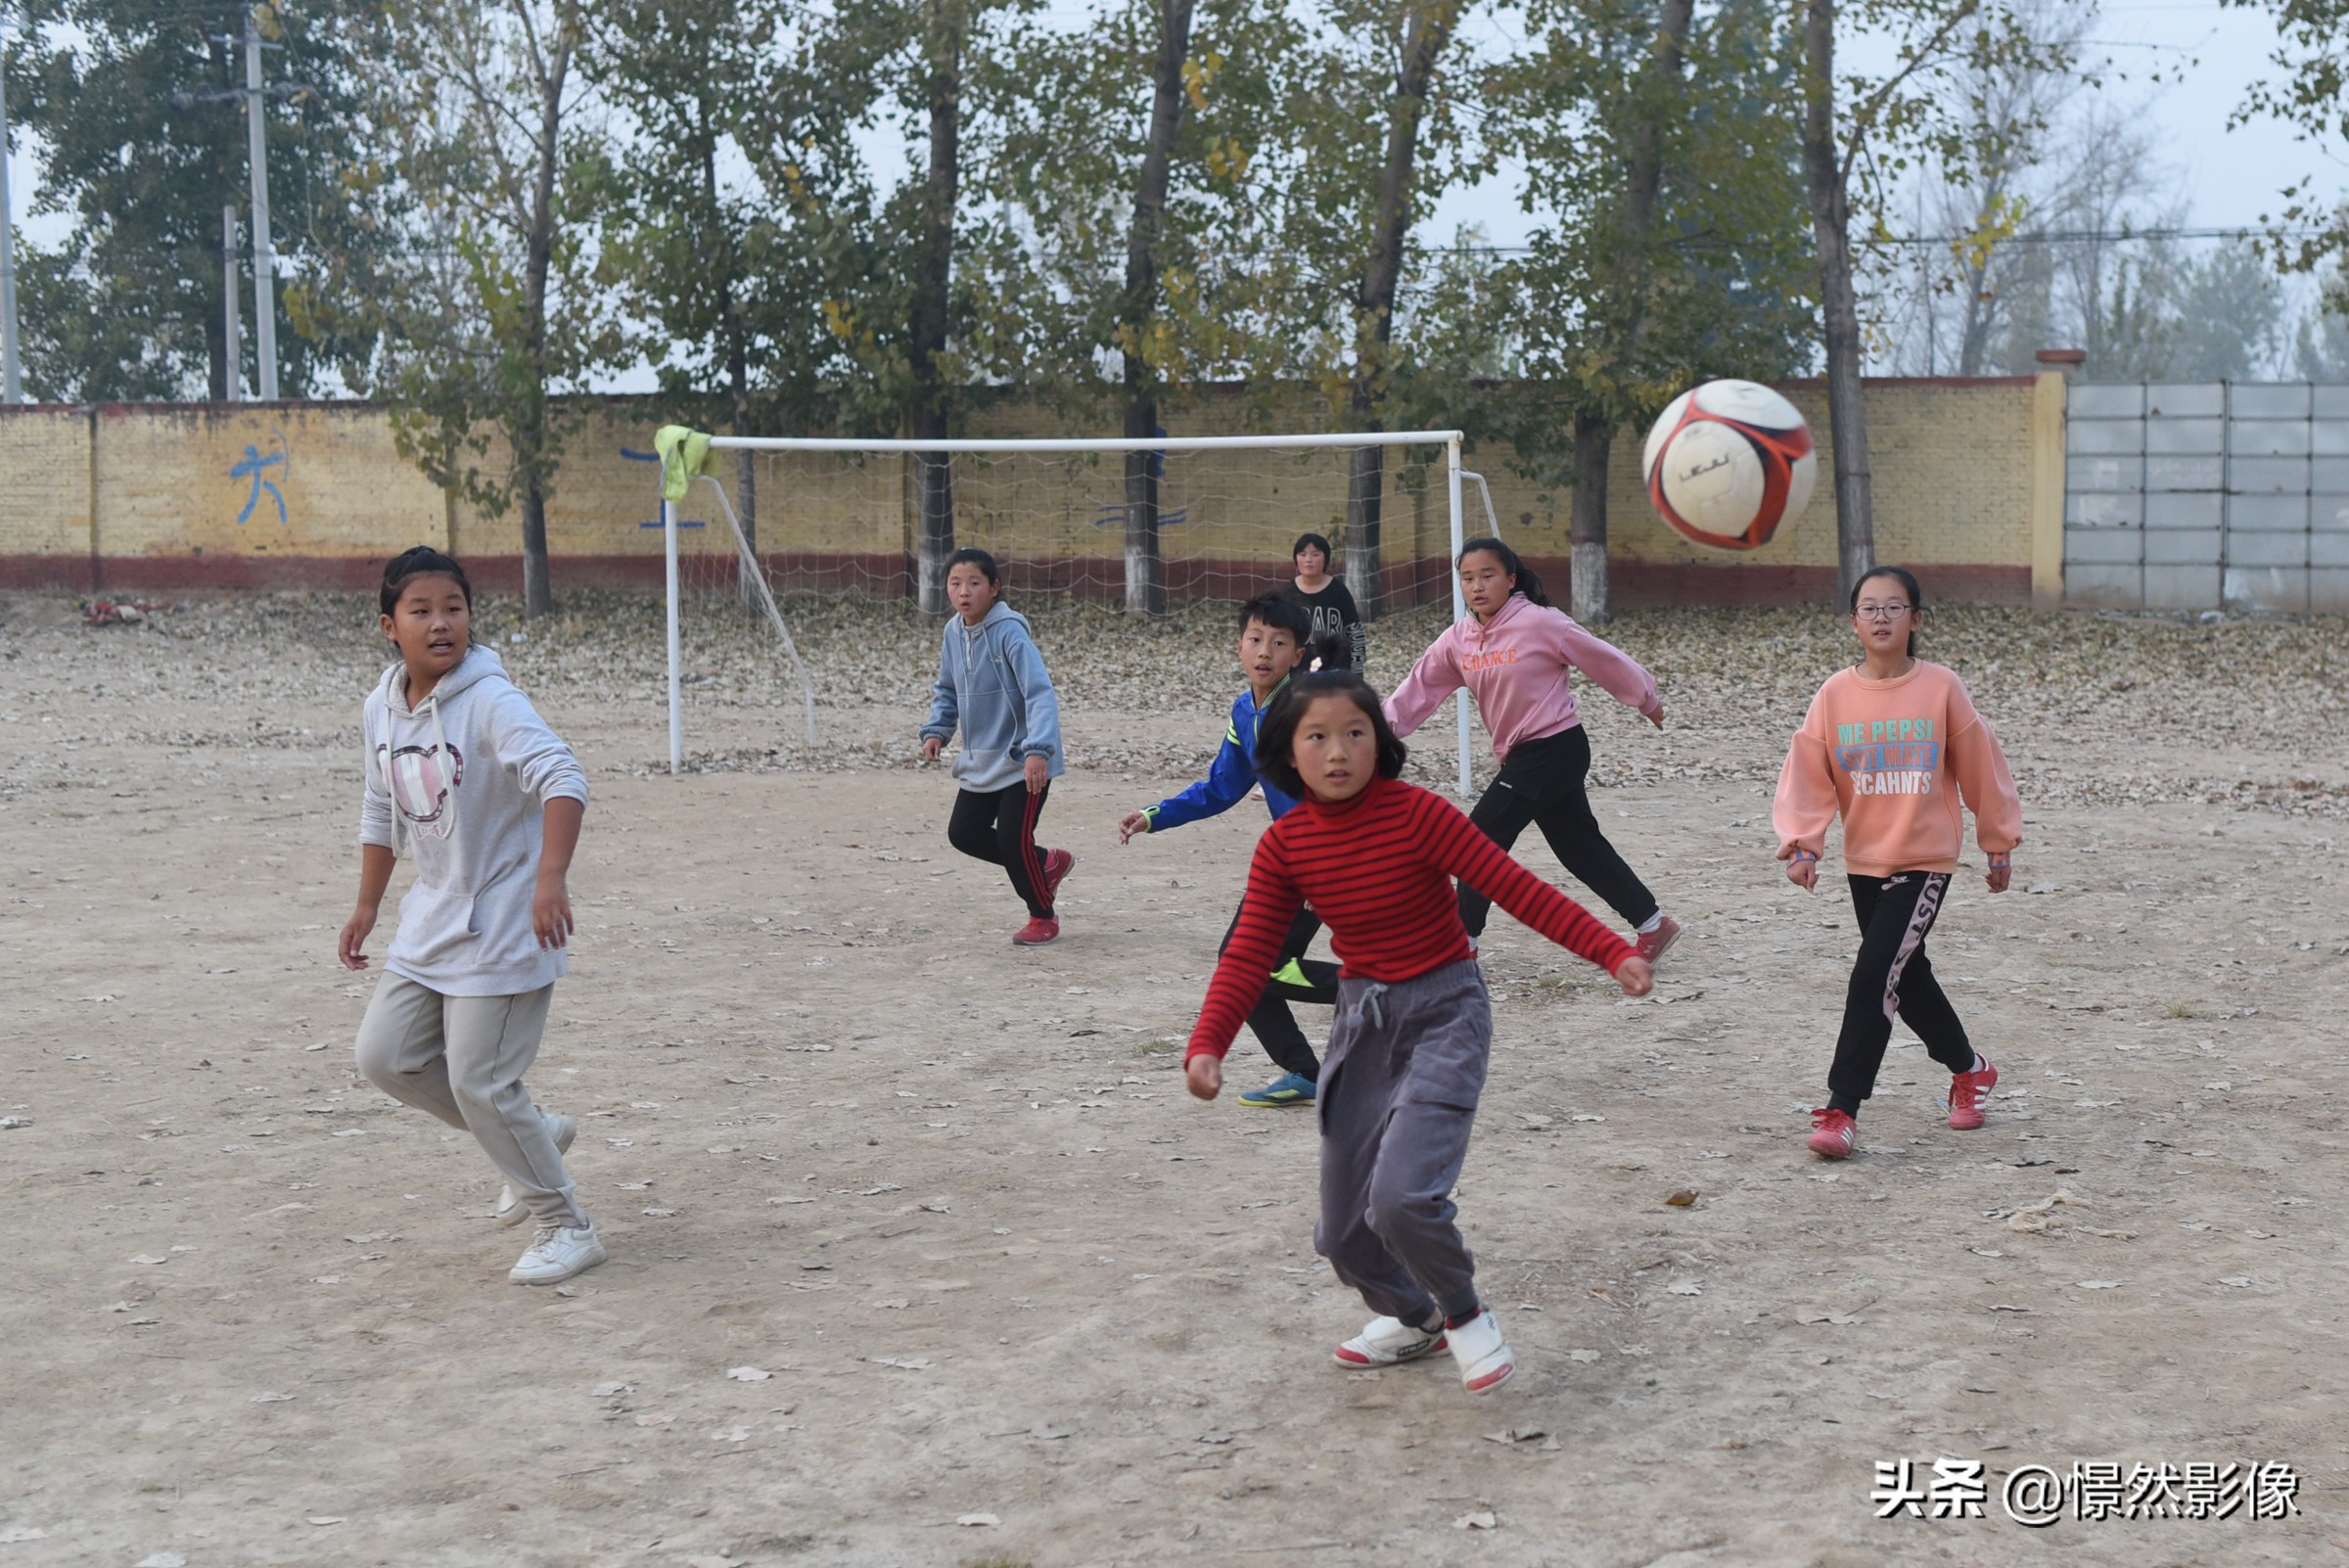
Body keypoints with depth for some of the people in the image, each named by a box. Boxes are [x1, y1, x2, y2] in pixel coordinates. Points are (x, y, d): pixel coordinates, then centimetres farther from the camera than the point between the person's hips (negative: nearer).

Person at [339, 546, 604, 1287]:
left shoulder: (490, 702, -19)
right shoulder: (382, 709, 4)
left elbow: (563, 779, -32)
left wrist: (551, 879, -43)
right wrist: (366, 907, 22)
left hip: (502, 926, -8)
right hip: (431, 921, 8)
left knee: (479, 1082, -6)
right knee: (385, 1057, 9)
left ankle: (567, 1227, 13)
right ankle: (536, 1136, 27)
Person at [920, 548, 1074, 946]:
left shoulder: (1009, 632, -21)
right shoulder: (954, 632, 2)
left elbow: (1040, 693, -29)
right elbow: (947, 690, 17)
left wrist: (1038, 750, -40)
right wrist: (936, 730, 1)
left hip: (1024, 761, -8)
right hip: (980, 761, 8)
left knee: (1013, 837, -7)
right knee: (963, 832, 10)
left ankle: (1043, 917, 18)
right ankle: (1047, 863, 30)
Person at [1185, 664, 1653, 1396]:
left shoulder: (1417, 814, -16)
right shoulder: (1284, 845, -4)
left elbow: (1518, 889, -16)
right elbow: (1249, 953, -3)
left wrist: (1613, 952, -23)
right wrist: (1207, 1045, -17)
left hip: (1443, 1012, -5)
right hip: (1362, 1019, 5)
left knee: (1402, 1196, -24)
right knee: (1343, 1231, 8)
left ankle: (1465, 1315, 6)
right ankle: (1414, 1319, 39)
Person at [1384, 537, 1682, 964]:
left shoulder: (1540, 623, -15)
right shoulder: (1459, 639, 4)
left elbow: (1604, 659, -5)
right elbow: (1423, 683, 4)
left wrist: (1647, 700, 6)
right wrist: (1391, 718, -14)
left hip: (1555, 748, -7)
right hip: (1520, 754, 7)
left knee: (1483, 835, -9)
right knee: (1581, 847, 13)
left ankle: (1462, 939, 0)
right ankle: (1652, 925, 24)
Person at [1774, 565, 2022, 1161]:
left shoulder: (1941, 688, -8)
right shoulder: (1835, 696, -2)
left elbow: (1980, 768, 1)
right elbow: (1808, 775, -5)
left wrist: (1999, 844, 8)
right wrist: (1803, 844, -18)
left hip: (1925, 860, -4)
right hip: (1863, 861, 4)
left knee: (1873, 976, -15)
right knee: (1906, 977, 18)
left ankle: (1841, 1110, -10)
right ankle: (1969, 1067, 42)